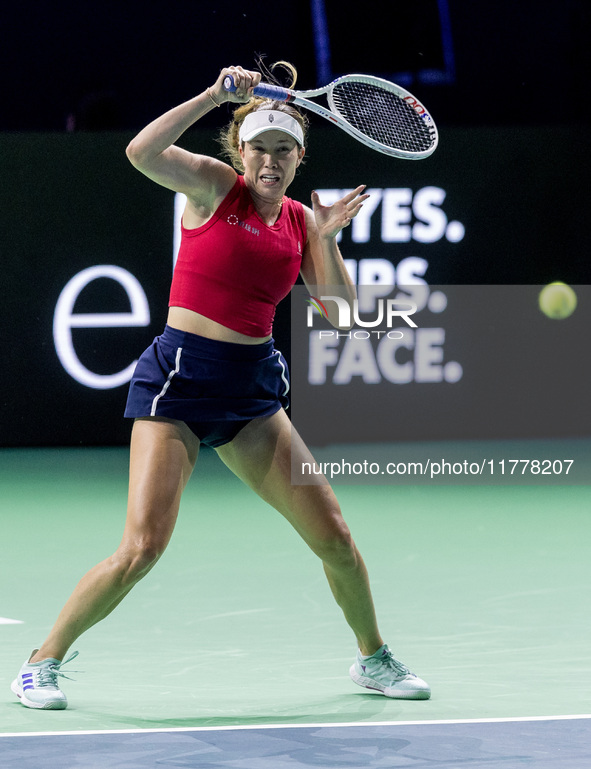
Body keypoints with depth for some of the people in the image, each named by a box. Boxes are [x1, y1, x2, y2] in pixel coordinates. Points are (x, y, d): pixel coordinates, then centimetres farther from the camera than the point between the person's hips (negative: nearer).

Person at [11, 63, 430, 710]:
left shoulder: (300, 219, 10)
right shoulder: (213, 185, -4)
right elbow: (142, 152, -22)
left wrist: (328, 241, -10)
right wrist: (216, 94, -25)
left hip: (252, 389, 5)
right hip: (180, 377, -5)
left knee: (333, 536, 3)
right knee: (143, 547, -16)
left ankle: (372, 658, 27)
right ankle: (43, 662, 2)